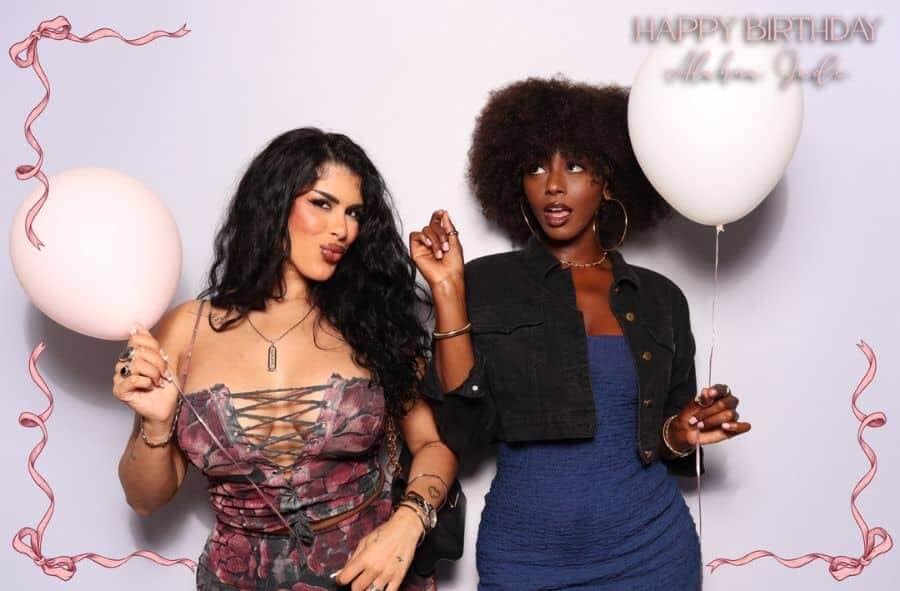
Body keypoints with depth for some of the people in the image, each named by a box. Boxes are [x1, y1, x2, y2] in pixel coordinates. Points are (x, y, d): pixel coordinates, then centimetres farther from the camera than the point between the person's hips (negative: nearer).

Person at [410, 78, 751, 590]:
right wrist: (448, 292, -15)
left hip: (651, 549, 2)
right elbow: (464, 431, -12)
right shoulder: (485, 284, -4)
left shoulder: (661, 297, 3)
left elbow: (668, 439, 11)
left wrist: (683, 434, -10)